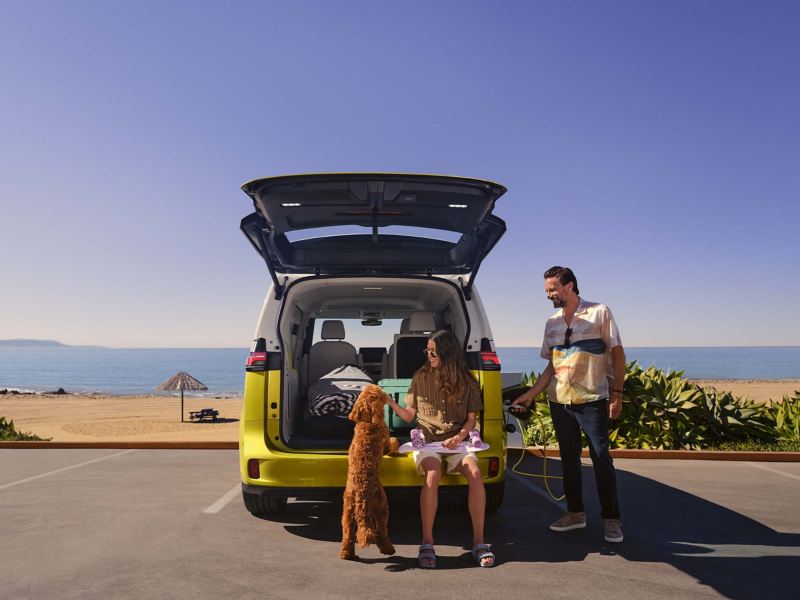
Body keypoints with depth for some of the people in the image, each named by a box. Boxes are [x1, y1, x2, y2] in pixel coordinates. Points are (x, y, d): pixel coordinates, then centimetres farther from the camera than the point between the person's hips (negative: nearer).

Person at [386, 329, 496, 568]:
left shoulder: (466, 382, 4)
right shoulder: (421, 377, 6)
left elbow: (471, 418, 8)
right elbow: (409, 415, 8)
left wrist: (460, 436, -11)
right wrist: (389, 401, -8)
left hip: (456, 440, 1)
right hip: (427, 439, 0)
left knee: (475, 473, -29)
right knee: (433, 475, -33)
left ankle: (478, 542, -18)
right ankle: (427, 543, -24)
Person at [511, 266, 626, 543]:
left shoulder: (599, 313, -3)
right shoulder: (552, 323, 11)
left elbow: (617, 354, -4)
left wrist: (617, 393, -11)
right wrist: (530, 395, 9)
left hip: (592, 400, -5)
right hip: (559, 401, 5)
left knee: (601, 459, -1)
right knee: (569, 459, 12)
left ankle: (611, 518, 11)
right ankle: (575, 513, 24)